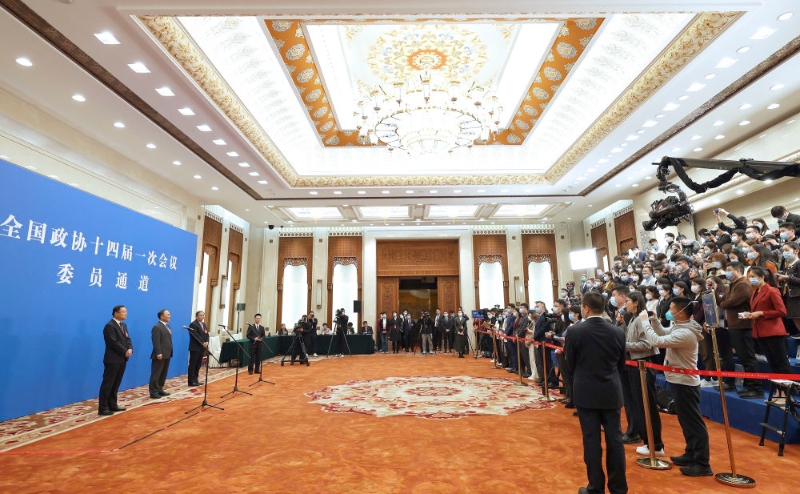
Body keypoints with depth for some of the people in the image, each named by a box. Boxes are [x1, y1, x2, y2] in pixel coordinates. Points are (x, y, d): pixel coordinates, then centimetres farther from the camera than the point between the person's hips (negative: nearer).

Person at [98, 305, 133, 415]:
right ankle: (102, 408, 2)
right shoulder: (109, 326, -13)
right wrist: (125, 352, -14)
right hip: (112, 360, -9)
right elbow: (114, 343, -19)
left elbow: (128, 339, 12)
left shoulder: (124, 325, 15)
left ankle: (112, 405, 20)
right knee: (107, 384, -3)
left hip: (122, 359, 9)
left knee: (116, 384, 13)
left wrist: (130, 349, -7)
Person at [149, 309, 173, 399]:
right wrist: (158, 353, -23)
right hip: (160, 355, -9)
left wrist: (169, 352, 15)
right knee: (156, 374, 0)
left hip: (167, 354, 9)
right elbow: (156, 342, -19)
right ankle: (153, 392, 7)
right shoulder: (157, 327, -14)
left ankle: (160, 390, 24)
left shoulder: (167, 326, 15)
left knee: (163, 374, 15)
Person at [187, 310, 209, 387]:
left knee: (198, 364, 11)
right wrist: (202, 343, -20)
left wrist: (206, 342, -7)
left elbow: (206, 334, 11)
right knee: (193, 365, -2)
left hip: (202, 348, 8)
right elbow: (196, 336, -18)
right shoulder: (193, 324, -10)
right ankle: (191, 381, 2)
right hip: (195, 348, -8)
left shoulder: (204, 324, 16)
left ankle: (196, 380, 17)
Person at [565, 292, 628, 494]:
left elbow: (570, 364, -2)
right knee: (615, 439, 12)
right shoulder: (618, 332, -4)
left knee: (591, 440, 6)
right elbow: (621, 365, 7)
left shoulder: (575, 331, -12)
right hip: (612, 392, 3)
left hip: (586, 392, -3)